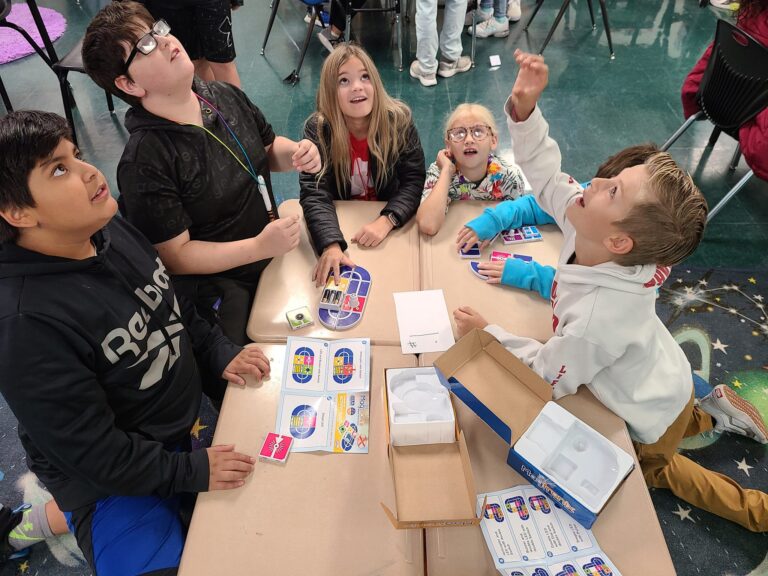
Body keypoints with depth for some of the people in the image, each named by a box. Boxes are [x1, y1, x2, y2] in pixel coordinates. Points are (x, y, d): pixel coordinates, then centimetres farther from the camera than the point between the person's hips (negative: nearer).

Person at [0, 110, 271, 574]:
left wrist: (220, 353, -4)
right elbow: (92, 454, -22)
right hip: (116, 477, -6)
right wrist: (191, 471, -16)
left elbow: (174, 306, 7)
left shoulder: (112, 230, -9)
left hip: (184, 419, 7)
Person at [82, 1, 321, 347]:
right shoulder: (144, 163, -26)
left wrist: (297, 153, -13)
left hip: (273, 255, 7)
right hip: (219, 290, -7)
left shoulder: (226, 97, -5)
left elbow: (268, 148, 11)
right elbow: (175, 256, -23)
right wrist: (259, 247, -32)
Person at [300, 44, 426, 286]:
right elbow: (315, 194, -24)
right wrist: (331, 245, -41)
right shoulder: (317, 129, -16)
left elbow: (414, 180, -13)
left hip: (392, 221, 0)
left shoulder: (399, 119, -13)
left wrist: (386, 221, -32)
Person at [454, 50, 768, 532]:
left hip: (653, 419, -6)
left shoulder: (599, 317, -46)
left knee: (649, 466, 26)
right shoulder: (588, 232, -27)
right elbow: (546, 176, -17)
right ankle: (717, 413, 36)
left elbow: (545, 375, -30)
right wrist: (524, 110, -29)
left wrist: (488, 333, -21)